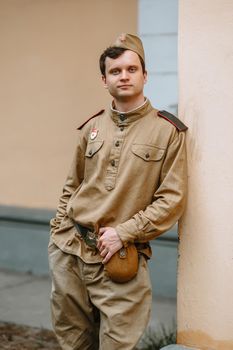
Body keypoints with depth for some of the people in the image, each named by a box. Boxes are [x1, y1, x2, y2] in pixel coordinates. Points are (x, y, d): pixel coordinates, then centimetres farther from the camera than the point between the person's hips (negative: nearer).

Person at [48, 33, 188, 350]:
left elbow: (173, 199, -7)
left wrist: (123, 232, -13)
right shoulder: (92, 127, 10)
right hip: (68, 252, 4)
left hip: (121, 257, -4)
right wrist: (59, 230, 9)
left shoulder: (168, 131, -3)